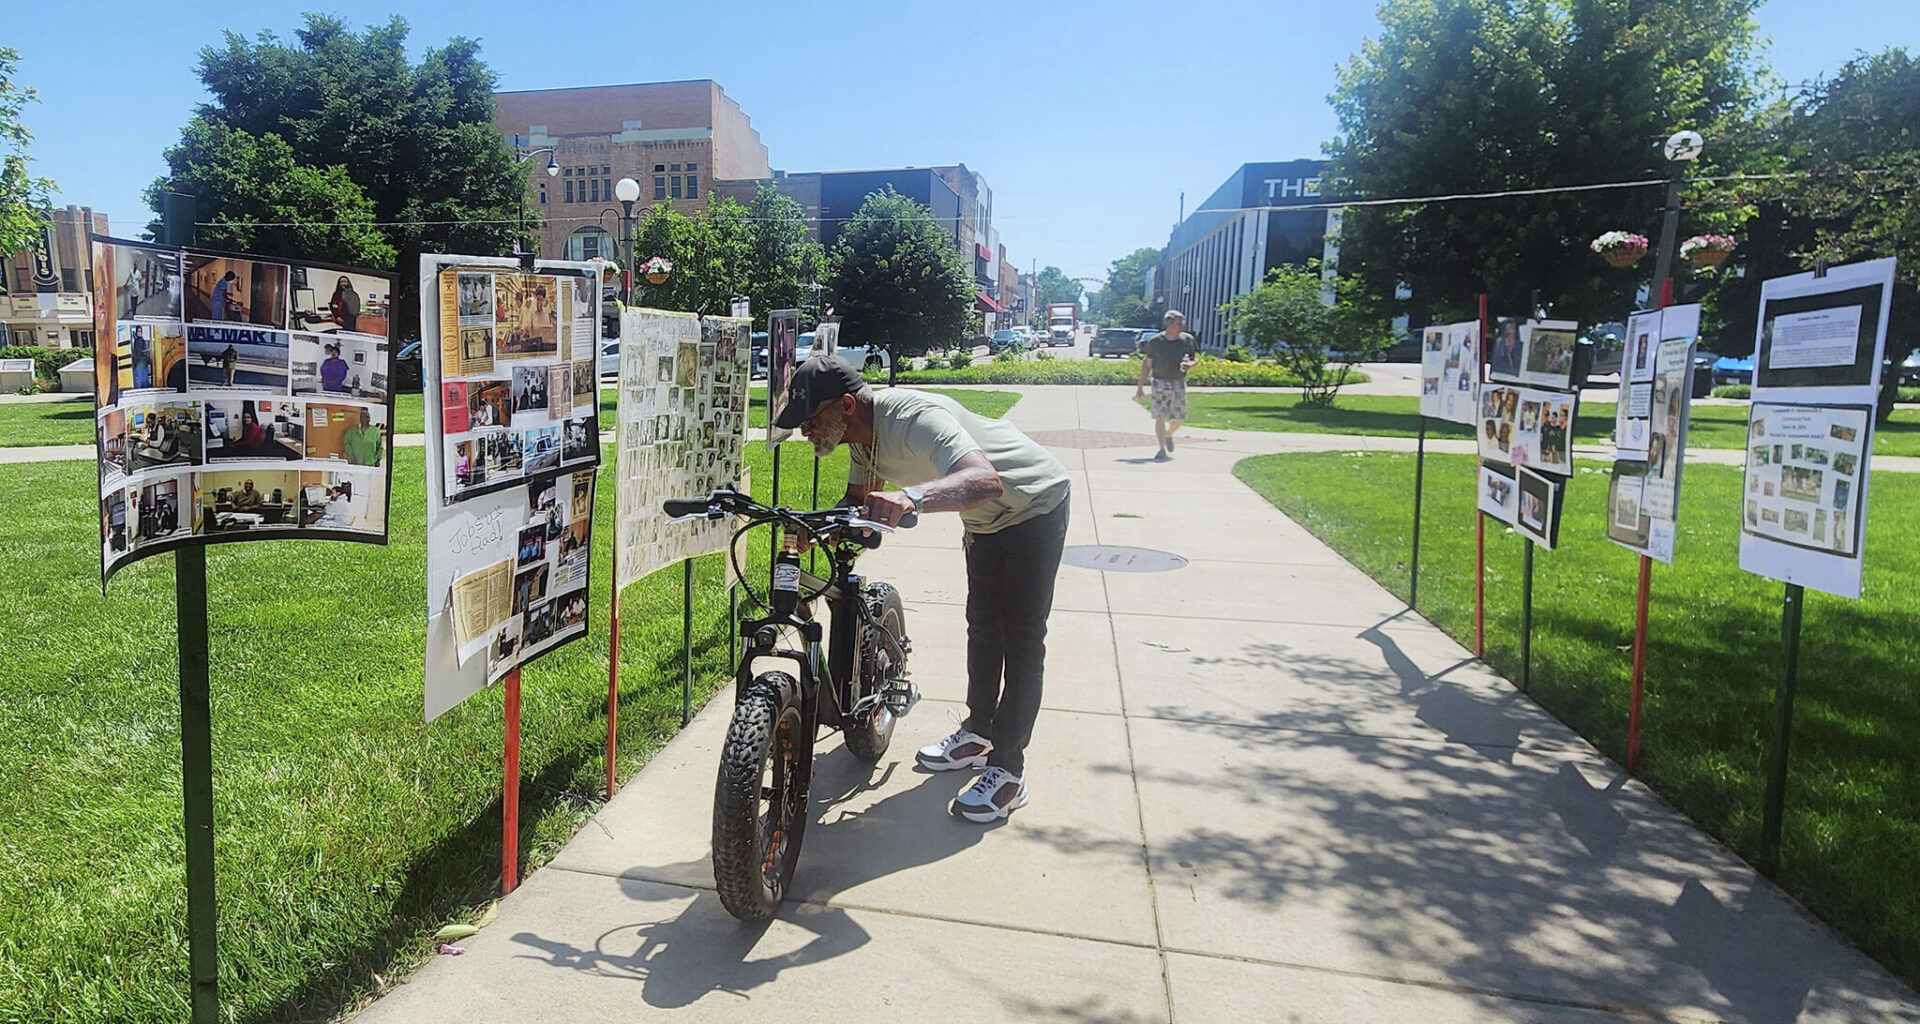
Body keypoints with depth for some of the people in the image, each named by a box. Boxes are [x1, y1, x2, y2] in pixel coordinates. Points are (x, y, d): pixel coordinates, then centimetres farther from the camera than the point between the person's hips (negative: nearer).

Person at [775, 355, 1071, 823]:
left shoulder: (915, 417, -38)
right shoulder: (865, 433, -11)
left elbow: (986, 480, -53)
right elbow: (858, 502, 3)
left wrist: (911, 497, -69)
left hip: (1035, 507, -9)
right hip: (986, 519, 9)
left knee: (1021, 636, -7)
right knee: (982, 625, 18)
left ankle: (1009, 771, -1)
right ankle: (977, 735, 33)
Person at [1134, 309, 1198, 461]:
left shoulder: (1187, 340, 1)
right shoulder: (1155, 341, -6)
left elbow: (1195, 358, 12)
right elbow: (1147, 365, 1)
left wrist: (1189, 365, -12)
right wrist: (1140, 386, -1)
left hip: (1179, 383, 2)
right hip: (1160, 383, -2)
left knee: (1178, 418, 3)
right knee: (1160, 417, -6)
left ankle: (1168, 435, 36)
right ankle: (1163, 449, 2)